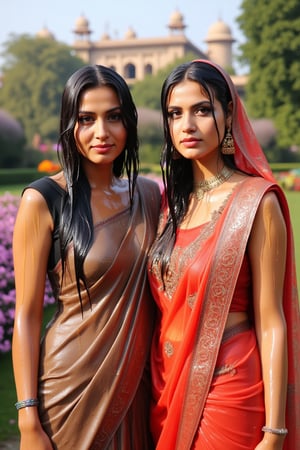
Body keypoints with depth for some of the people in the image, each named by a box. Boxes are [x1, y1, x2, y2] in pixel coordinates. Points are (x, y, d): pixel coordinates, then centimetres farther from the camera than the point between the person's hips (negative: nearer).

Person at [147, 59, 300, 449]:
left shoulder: (255, 201, -13)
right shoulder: (174, 200, 5)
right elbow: (165, 305, 10)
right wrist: (158, 384, 10)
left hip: (226, 389, -6)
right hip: (168, 386, 6)